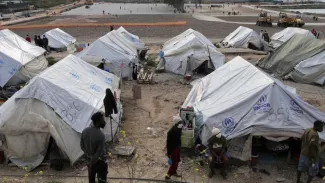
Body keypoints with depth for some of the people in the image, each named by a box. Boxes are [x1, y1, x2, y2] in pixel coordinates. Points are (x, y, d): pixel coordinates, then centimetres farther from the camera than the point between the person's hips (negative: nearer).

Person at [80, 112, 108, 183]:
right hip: (100, 161, -6)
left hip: (90, 159, 6)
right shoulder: (101, 135, -31)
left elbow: (82, 145, 1)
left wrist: (88, 155, 7)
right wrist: (91, 163, -13)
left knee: (91, 177, 26)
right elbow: (99, 153, -27)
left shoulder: (85, 131, -12)